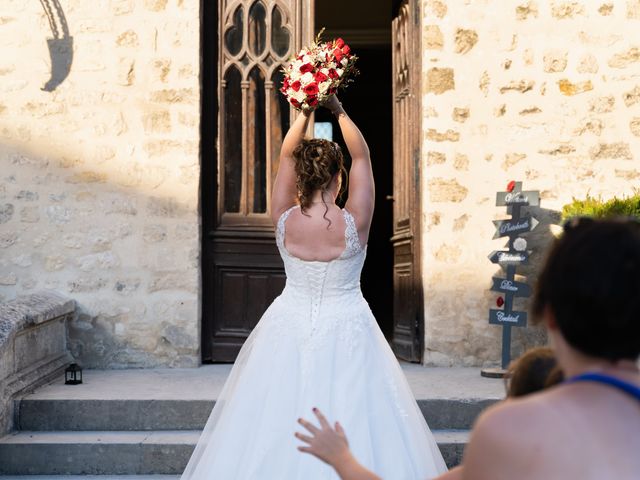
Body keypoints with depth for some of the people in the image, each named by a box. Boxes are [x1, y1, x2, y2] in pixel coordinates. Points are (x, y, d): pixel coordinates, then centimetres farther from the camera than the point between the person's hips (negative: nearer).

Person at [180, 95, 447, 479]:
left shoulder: (284, 221, -10)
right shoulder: (355, 224, -15)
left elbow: (286, 156, 3)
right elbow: (362, 156, -3)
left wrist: (306, 111, 10)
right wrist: (339, 109, 3)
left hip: (289, 329, 2)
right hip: (346, 333, -2)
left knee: (279, 423, 8)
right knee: (352, 422, 4)